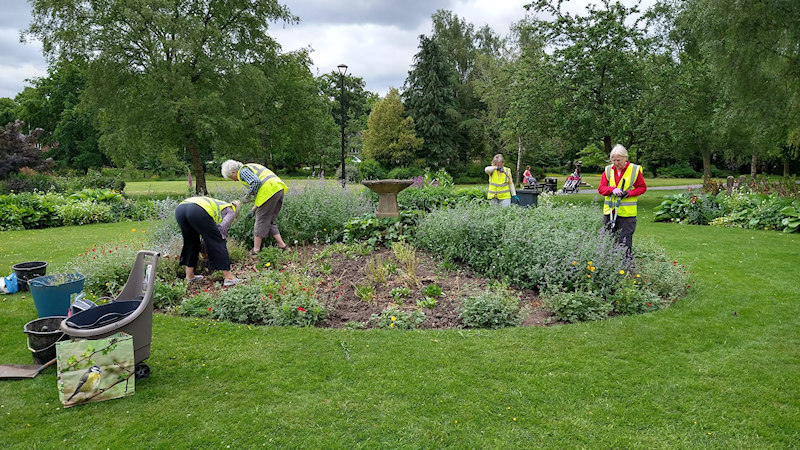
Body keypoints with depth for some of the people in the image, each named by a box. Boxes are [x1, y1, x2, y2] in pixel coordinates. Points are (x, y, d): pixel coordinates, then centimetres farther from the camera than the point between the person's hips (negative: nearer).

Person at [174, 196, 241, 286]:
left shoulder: (218, 205, 43)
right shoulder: (231, 211, 23)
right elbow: (222, 228, 3)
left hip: (179, 208, 7)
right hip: (198, 211, -7)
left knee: (190, 242, 26)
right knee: (217, 242, 5)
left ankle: (189, 276, 30)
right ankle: (228, 277, 6)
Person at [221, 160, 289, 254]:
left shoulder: (243, 171, 2)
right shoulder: (251, 167, 30)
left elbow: (256, 182, -16)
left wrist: (248, 195, -2)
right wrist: (255, 208, 29)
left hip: (270, 191, -9)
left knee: (261, 222, 1)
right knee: (269, 221, 16)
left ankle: (256, 250, 7)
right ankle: (282, 245, 12)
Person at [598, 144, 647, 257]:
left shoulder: (635, 170, -2)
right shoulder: (608, 170, 5)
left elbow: (642, 187, 2)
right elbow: (601, 188, 5)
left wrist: (628, 193, -14)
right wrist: (612, 189, -15)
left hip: (627, 212, -3)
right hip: (609, 211, 3)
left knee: (625, 240, -3)